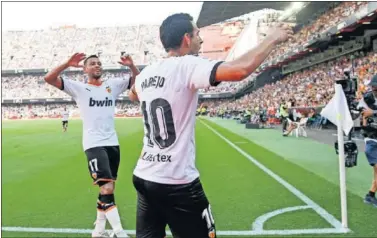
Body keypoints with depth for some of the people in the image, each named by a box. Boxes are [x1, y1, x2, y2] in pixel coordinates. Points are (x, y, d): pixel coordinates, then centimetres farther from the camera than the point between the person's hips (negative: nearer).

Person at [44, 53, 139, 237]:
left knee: (107, 189, 12)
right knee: (107, 188, -17)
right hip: (93, 144, -5)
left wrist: (131, 66, -7)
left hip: (113, 143, 5)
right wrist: (68, 64, -18)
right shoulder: (78, 88, 1)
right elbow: (49, 79, -6)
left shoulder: (113, 85, 10)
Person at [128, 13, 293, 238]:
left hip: (143, 177, 7)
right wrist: (272, 39, -11)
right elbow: (240, 69, -27)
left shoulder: (146, 73, 7)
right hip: (176, 182, -7)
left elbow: (133, 94, 30)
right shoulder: (187, 66, -15)